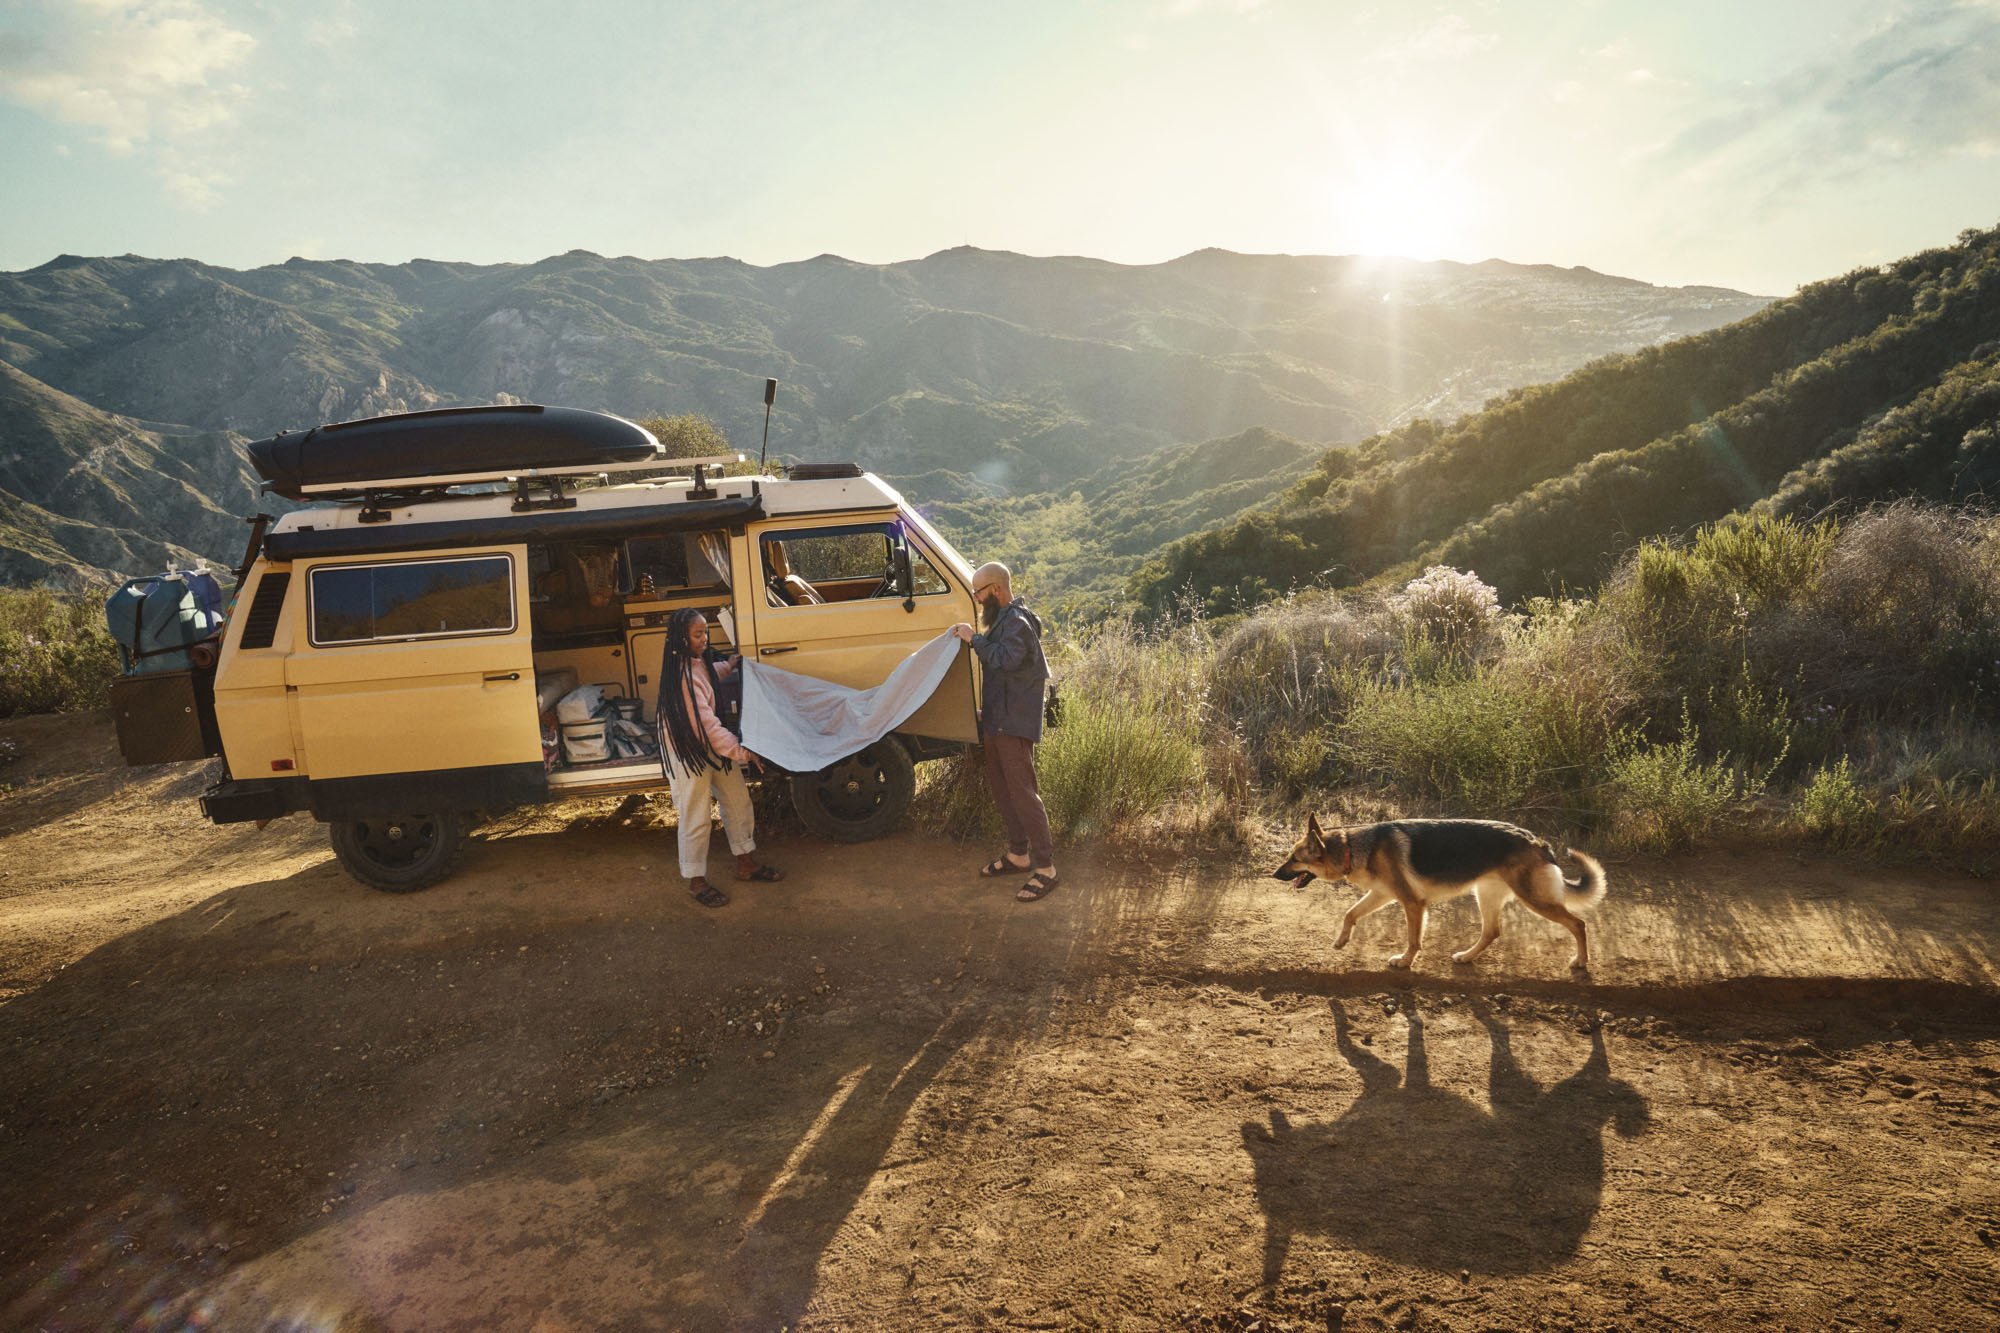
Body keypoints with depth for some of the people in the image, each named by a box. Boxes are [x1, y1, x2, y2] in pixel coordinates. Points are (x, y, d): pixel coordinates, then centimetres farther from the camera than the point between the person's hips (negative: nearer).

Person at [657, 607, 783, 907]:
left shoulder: (698, 661, 0)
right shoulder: (681, 674, -28)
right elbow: (707, 724, -28)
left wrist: (731, 666, 21)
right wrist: (742, 752, -26)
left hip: (712, 744, 10)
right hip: (687, 750, -10)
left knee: (738, 800, 15)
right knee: (695, 817, 0)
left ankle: (747, 865, 29)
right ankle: (696, 881, 16)